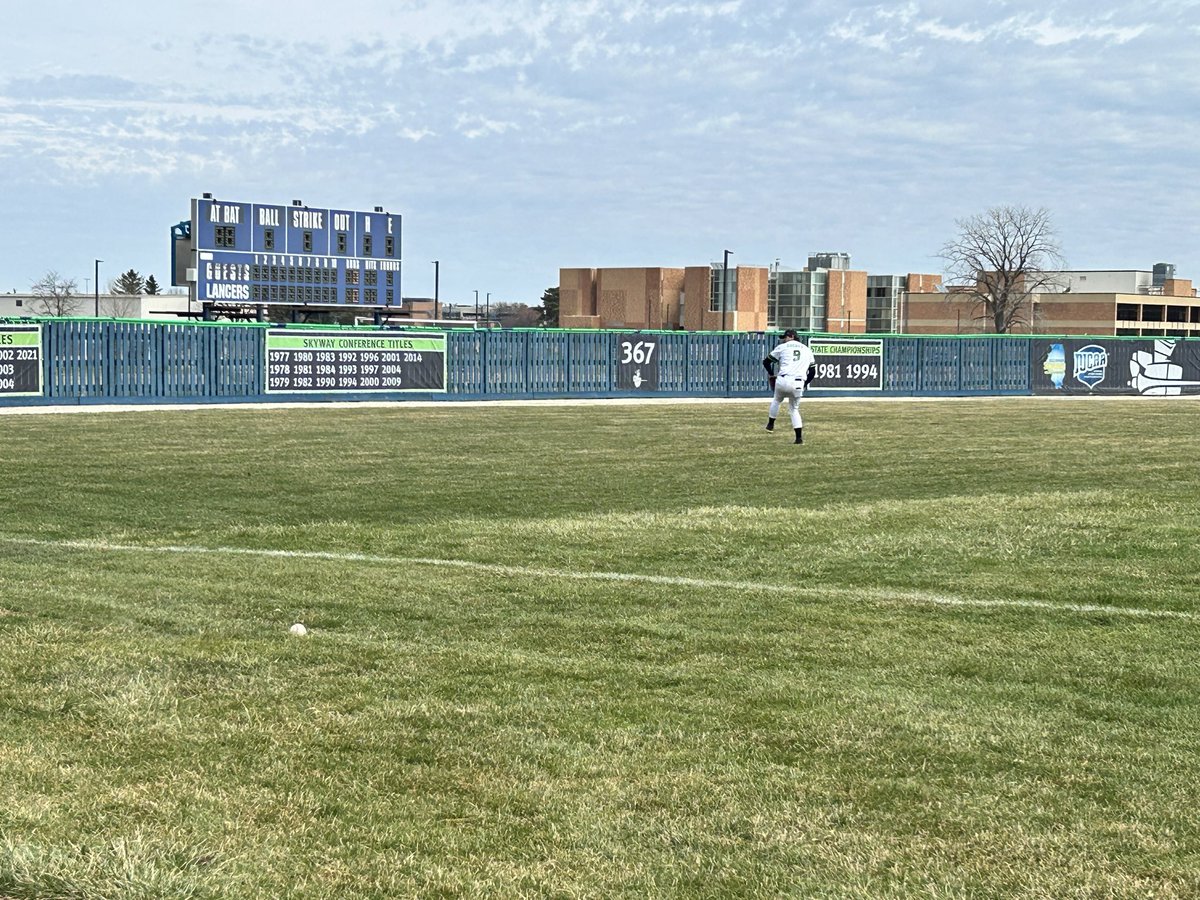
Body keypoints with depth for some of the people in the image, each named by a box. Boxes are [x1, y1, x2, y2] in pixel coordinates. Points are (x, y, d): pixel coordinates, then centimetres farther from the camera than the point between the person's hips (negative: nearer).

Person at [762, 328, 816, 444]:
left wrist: (772, 375, 27)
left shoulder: (782, 347, 9)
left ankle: (770, 424, 33)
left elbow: (766, 361, 11)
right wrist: (804, 384, 25)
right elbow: (812, 371, 17)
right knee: (794, 409, 17)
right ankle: (799, 437, 6)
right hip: (798, 384, 2)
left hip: (783, 381, -2)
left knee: (776, 400, 29)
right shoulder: (807, 350, 19)